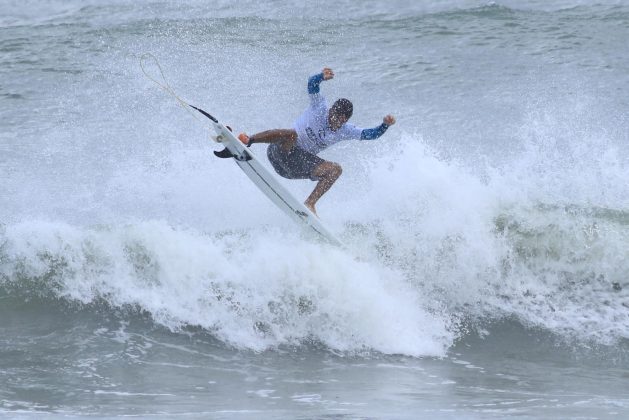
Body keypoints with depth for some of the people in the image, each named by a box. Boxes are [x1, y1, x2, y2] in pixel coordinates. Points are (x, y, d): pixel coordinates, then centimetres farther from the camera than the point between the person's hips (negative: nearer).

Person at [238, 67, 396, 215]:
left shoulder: (345, 131, 3)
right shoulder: (320, 107, -7)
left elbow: (371, 134, -2)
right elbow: (312, 84, -21)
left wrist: (385, 125, -22)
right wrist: (322, 77, -42)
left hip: (299, 166, 5)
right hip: (279, 152, -5)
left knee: (335, 169, -14)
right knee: (291, 134, -38)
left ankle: (310, 203, -18)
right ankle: (248, 141, -39)